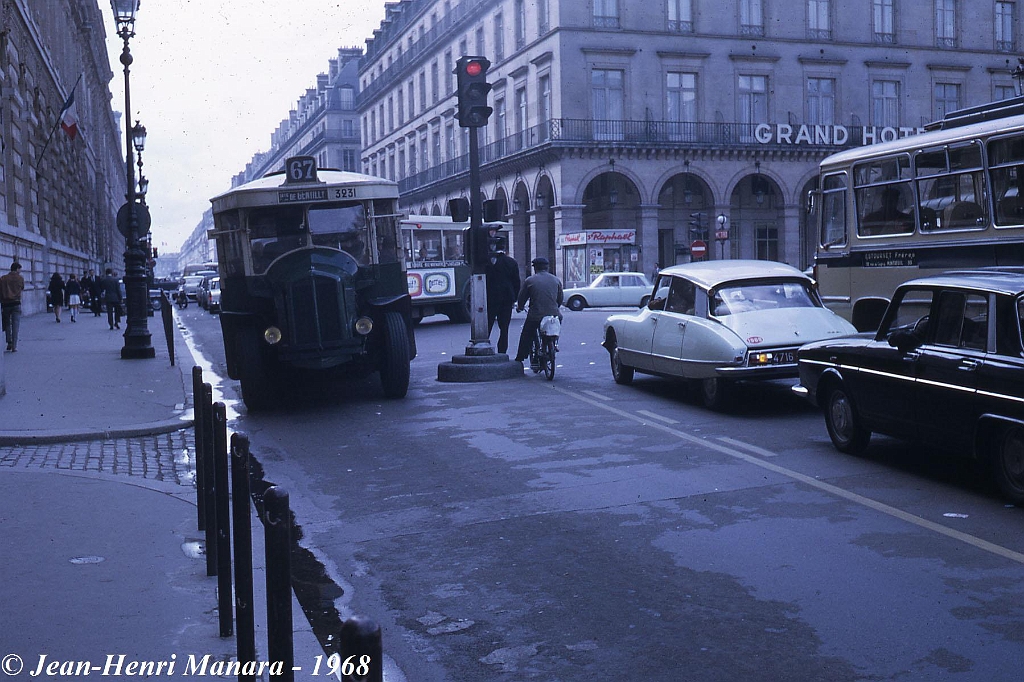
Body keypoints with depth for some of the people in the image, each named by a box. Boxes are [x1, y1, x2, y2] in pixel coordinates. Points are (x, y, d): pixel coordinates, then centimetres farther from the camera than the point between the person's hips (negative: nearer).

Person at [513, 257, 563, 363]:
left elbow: (522, 298, 8)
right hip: (554, 314, 2)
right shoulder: (556, 280, 11)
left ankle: (519, 360, 15)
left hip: (535, 316, -2)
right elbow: (560, 299, 18)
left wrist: (519, 307, 28)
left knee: (526, 337, 13)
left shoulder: (529, 280, 1)